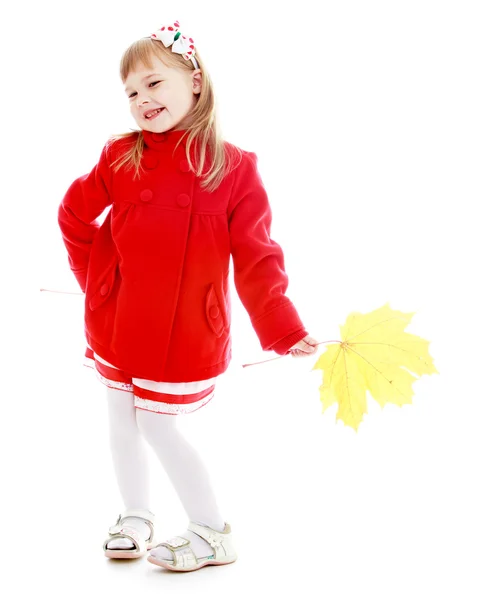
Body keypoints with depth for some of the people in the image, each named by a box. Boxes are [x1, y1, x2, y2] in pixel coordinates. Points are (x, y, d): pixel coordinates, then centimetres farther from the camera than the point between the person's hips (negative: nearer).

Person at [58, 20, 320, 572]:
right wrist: (94, 275, 7)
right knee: (122, 418, 16)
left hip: (185, 331, -4)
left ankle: (213, 534, 21)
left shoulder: (234, 169, -13)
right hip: (115, 323, 4)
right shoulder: (122, 157, -6)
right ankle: (135, 514, 39)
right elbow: (74, 214, 9)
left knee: (158, 428, 3)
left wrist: (286, 332, -20)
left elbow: (256, 259, -14)